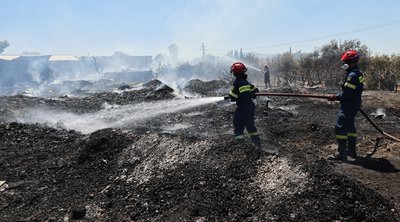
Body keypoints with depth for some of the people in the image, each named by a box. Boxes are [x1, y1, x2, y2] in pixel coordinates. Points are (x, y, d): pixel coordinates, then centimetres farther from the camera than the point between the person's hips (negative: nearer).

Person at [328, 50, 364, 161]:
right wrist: (338, 96, 13)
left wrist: (335, 97, -9)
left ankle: (342, 154, -7)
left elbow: (346, 94, -23)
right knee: (350, 126, 20)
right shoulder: (358, 73, 12)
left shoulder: (352, 75, -21)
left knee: (340, 128, -8)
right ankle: (351, 150, 30)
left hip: (348, 105, -11)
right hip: (354, 104, 11)